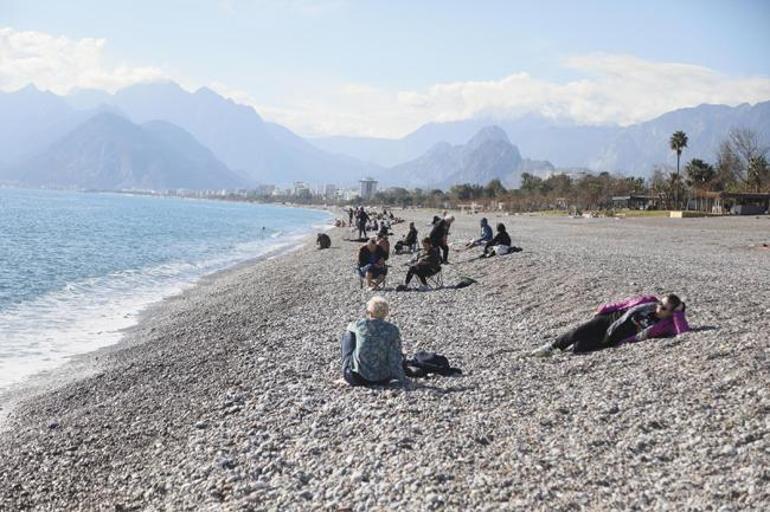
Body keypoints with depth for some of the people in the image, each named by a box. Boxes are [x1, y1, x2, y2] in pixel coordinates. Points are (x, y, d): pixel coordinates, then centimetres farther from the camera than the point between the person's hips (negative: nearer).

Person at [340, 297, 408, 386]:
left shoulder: (360, 324, -10)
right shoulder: (392, 330, -12)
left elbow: (350, 327, 16)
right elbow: (395, 358, -12)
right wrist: (402, 380, -2)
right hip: (381, 380, 0)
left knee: (347, 334, 20)